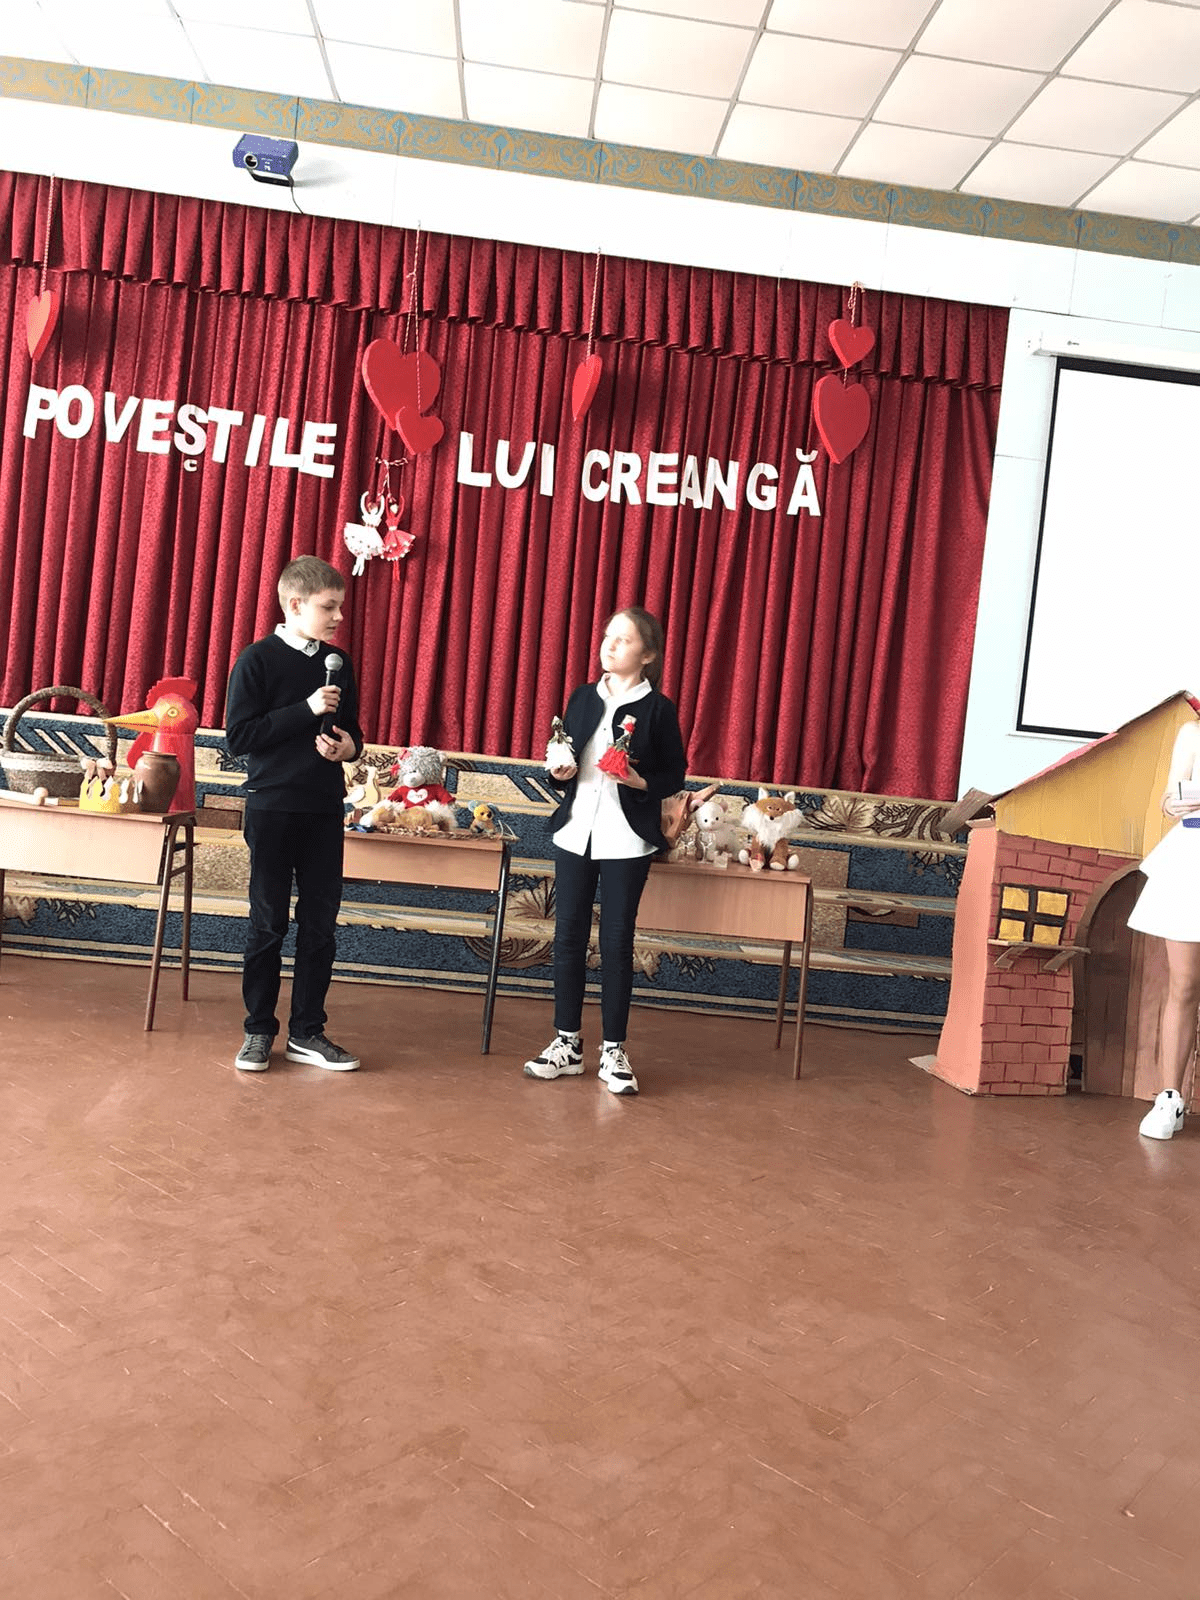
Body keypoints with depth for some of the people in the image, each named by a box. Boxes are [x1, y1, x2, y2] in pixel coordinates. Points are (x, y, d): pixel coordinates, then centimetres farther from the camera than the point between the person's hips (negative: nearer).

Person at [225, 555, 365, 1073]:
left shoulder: (337, 665, 9)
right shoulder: (258, 660, -6)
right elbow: (239, 736, -13)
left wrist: (349, 746, -6)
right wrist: (307, 710, -19)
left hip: (324, 811, 5)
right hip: (272, 808, -4)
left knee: (320, 923, 6)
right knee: (268, 923, 4)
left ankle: (307, 1031, 16)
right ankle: (259, 1030, 17)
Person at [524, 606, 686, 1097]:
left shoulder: (658, 708, -3)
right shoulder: (581, 697, 8)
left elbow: (675, 775, 0)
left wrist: (640, 782, -18)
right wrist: (561, 773, -7)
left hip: (627, 841, -4)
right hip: (575, 832, 4)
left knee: (616, 943, 2)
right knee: (568, 937, 6)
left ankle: (613, 1051, 13)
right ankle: (567, 1043, 18)